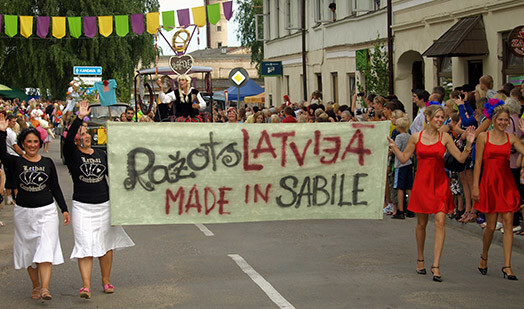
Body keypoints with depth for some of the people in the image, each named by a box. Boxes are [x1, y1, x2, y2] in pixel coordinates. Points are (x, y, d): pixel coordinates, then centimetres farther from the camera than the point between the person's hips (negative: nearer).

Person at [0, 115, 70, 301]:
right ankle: (35, 286, 23)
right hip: (23, 212, 0)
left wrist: (64, 209, 7)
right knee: (29, 250, 9)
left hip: (47, 211, 0)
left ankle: (45, 288, -18)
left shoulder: (47, 163, 5)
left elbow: (55, 188, 10)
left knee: (46, 248, -11)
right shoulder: (16, 162, 0)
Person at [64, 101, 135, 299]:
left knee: (106, 244, 9)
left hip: (104, 205, 4)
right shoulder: (72, 155, -2)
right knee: (85, 245, -9)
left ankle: (106, 282, 21)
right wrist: (80, 117, -26)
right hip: (82, 206, -4)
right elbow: (67, 139, -21)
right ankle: (86, 286, -9)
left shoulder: (101, 154, 10)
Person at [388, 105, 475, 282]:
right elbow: (403, 159, 8)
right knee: (421, 223, 10)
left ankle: (436, 265, -11)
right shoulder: (416, 137, 2)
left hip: (440, 183, 0)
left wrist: (469, 143, -11)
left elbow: (461, 158, 1)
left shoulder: (445, 138, 2)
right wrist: (394, 147, -5)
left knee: (440, 222, -12)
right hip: (421, 182, 0)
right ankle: (420, 259, 29)